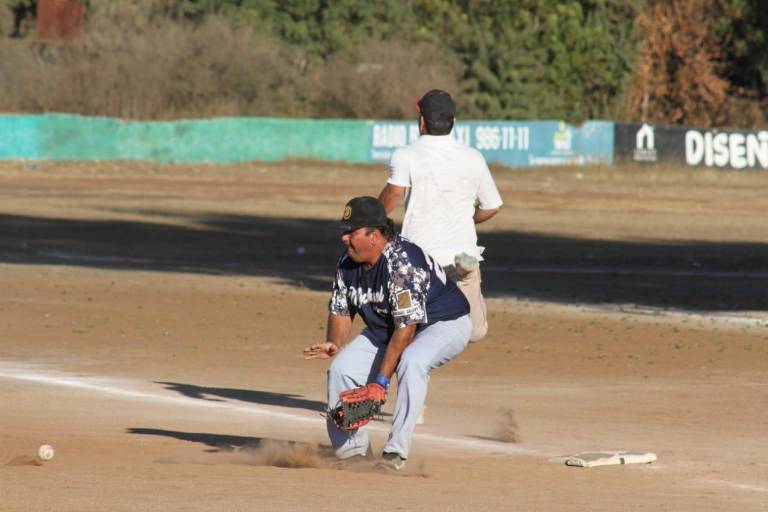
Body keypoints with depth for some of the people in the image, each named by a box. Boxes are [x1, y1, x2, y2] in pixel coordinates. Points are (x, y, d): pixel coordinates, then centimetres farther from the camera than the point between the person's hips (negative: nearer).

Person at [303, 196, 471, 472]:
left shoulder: (402, 263, -34)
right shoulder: (347, 263, -9)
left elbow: (406, 328, -34)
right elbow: (340, 311, 4)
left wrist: (381, 381, -35)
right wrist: (334, 344, -19)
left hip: (445, 323, -8)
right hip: (385, 329, 8)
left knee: (411, 361, -37)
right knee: (341, 368, -6)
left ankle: (396, 453, -32)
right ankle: (353, 451, 10)